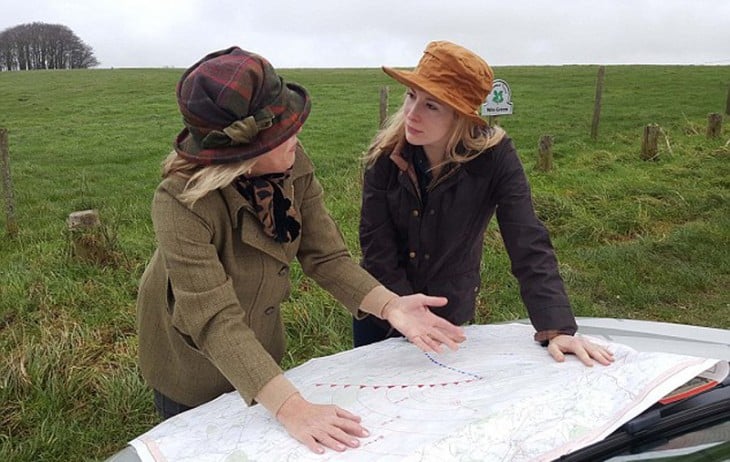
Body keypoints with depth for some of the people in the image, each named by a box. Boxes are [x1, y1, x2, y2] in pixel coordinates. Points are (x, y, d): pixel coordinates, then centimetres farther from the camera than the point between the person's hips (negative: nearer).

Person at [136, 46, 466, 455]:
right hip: (193, 357, -4)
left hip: (261, 340, 5)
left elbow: (326, 255, -18)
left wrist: (390, 306, -33)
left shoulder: (294, 165, -21)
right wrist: (291, 407, -49)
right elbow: (215, 322, -41)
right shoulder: (182, 202, -37)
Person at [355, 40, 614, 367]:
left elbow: (529, 246, -21)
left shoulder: (494, 156, -20)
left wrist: (557, 329, -29)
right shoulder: (385, 154, -17)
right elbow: (377, 246, -14)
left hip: (452, 319, -1)